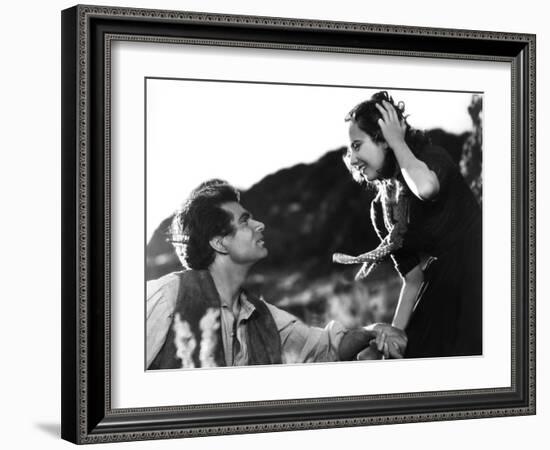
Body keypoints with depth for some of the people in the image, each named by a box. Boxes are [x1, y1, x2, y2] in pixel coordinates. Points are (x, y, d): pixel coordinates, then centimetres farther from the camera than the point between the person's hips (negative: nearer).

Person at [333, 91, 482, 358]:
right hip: (443, 288, 7)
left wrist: (399, 143, -18)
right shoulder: (381, 211, 8)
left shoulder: (432, 158, -9)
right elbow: (413, 277, 9)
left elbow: (426, 188, -35)